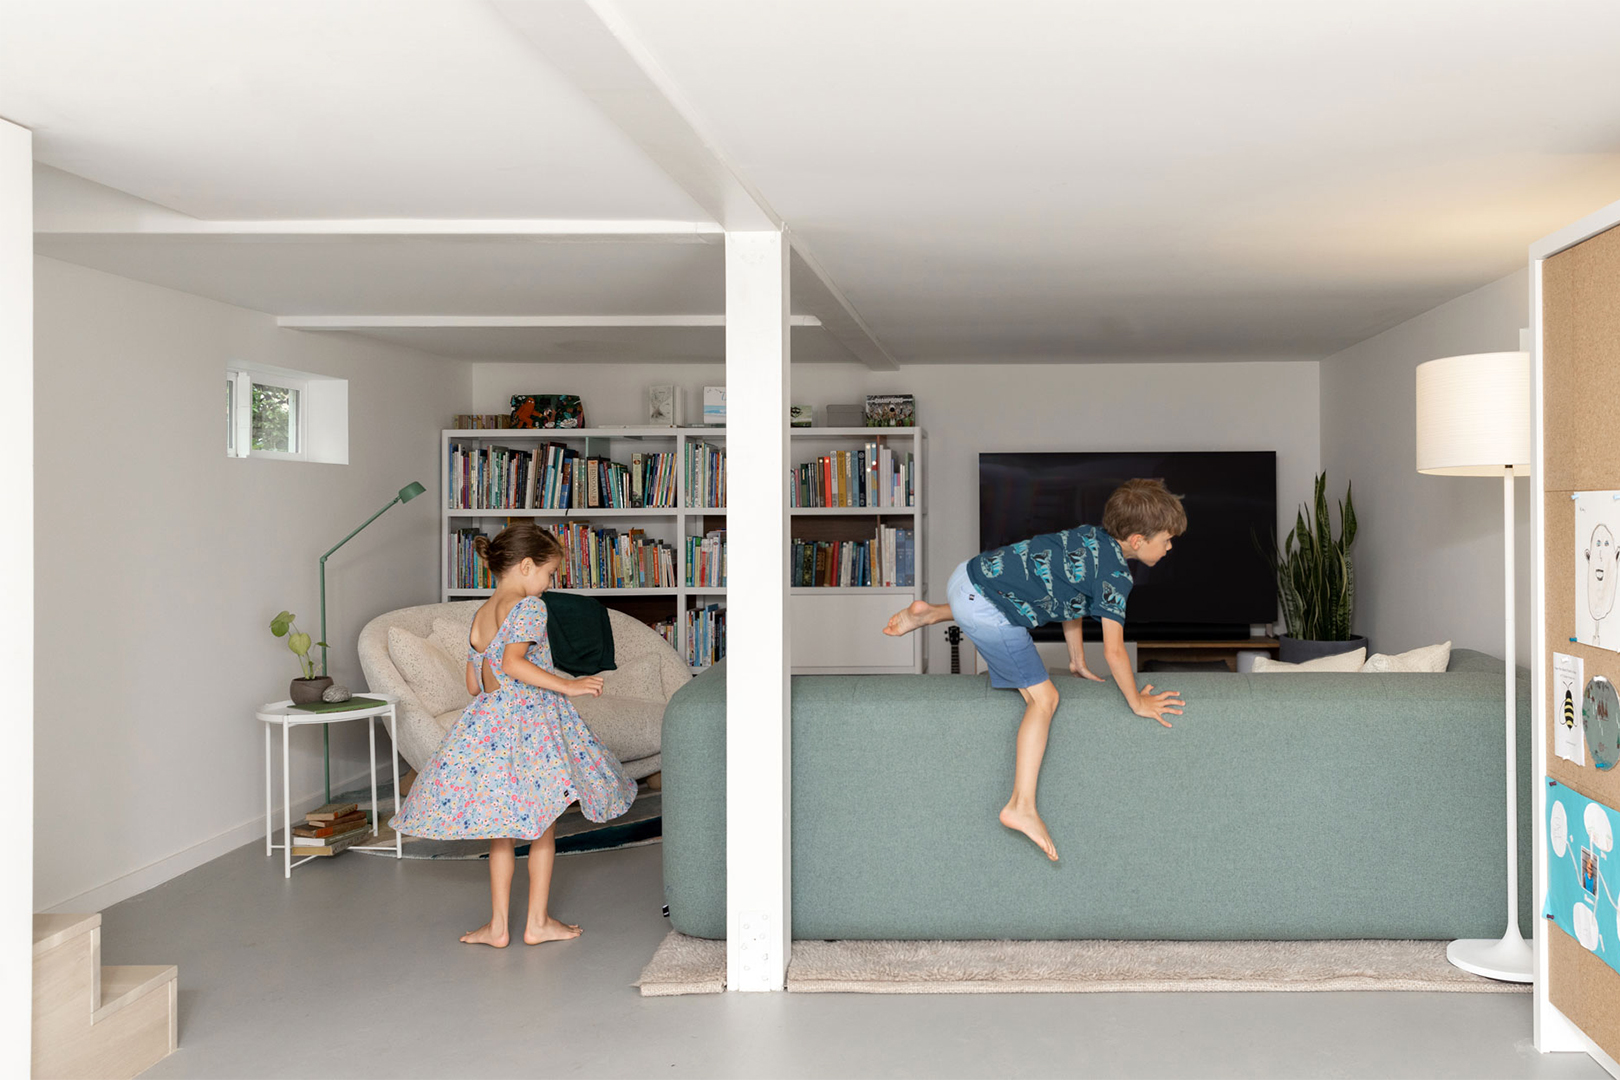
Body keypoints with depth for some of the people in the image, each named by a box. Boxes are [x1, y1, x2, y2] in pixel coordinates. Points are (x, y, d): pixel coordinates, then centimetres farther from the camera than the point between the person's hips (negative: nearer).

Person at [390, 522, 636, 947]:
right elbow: (513, 663, -23)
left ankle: (497, 925, 15)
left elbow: (475, 684, 15)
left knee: (501, 832, 13)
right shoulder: (530, 607, -9)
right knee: (541, 828, 7)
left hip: (487, 722, 6)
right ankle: (538, 921, 14)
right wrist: (566, 685, -21)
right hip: (533, 720, -6)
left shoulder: (479, 616, 13)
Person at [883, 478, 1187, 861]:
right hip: (989, 615, -9)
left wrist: (1078, 662, 30)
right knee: (1043, 699, -5)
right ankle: (1022, 806, -10)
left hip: (968, 575, 9)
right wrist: (1137, 703, 3)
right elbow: (1113, 650, -11)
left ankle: (930, 614, 33)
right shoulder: (1116, 574, -11)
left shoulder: (1092, 536, 13)